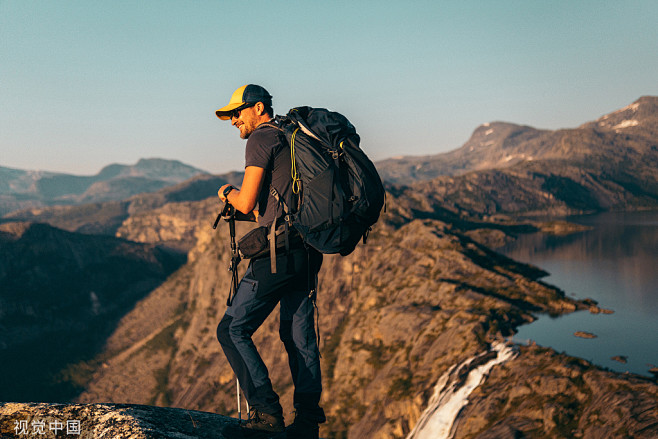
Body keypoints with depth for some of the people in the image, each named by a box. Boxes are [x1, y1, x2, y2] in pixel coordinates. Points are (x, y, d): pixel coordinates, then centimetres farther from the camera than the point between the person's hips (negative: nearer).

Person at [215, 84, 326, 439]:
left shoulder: (261, 139, -6)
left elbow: (246, 202, -11)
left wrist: (228, 192, 9)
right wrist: (251, 213, 24)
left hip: (279, 251, -9)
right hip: (307, 250, 9)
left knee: (232, 330, -2)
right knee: (299, 335, 12)